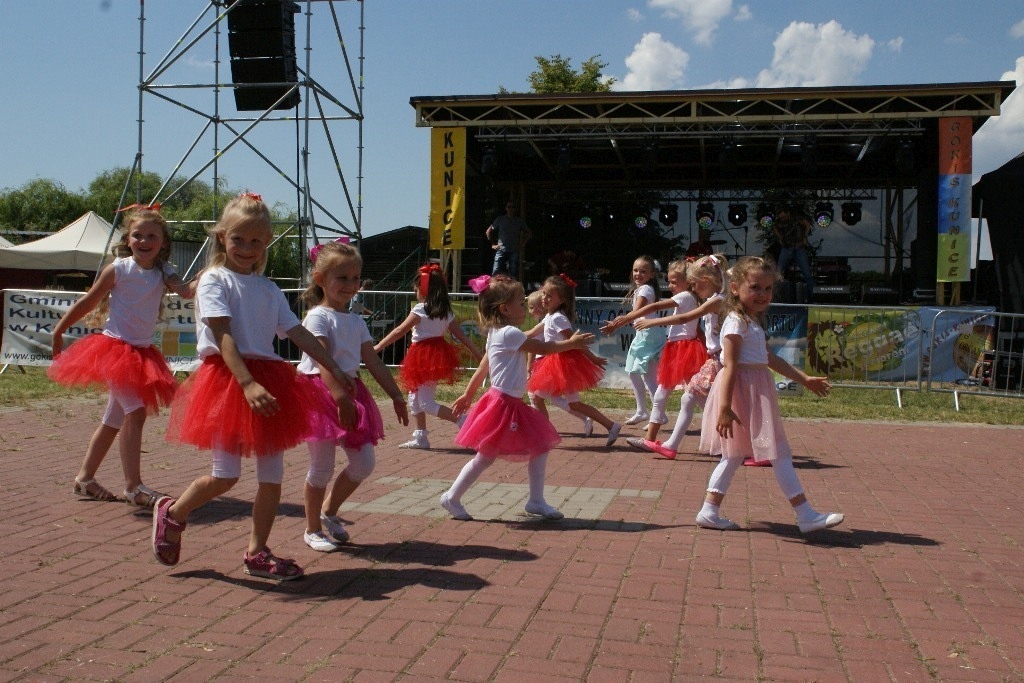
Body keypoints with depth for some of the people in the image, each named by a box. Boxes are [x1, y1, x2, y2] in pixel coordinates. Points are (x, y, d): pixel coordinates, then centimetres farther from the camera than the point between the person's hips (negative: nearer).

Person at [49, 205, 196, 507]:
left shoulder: (164, 272, 0)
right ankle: (133, 486, -17)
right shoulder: (118, 269, -8)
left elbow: (187, 290, -20)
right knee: (136, 411, -19)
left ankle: (84, 477, 31)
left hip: (143, 353, 6)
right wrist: (58, 331, 7)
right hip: (115, 347, -6)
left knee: (115, 419, 16)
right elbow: (87, 302, 1)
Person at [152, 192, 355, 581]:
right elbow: (224, 337, -15)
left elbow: (298, 332, 14)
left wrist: (334, 368, 9)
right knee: (225, 476, -6)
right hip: (227, 379, -6)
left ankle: (257, 553, 17)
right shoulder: (214, 280, -4)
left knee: (272, 474, 5)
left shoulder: (268, 290, 15)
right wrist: (247, 384, -26)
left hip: (269, 380, 6)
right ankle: (172, 513, 22)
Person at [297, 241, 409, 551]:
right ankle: (313, 530, 19)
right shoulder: (317, 317, -8)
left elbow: (375, 363, 15)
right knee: (322, 468, 0)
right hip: (322, 394, -7)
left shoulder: (356, 321, 14)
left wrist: (396, 396, 12)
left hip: (352, 393, 7)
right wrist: (340, 397, -31)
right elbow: (323, 362, -21)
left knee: (364, 462, 5)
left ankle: (329, 511, 26)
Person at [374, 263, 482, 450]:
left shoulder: (420, 309, -13)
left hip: (424, 357, -8)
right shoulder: (446, 312, 7)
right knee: (415, 398, 19)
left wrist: (378, 347, -9)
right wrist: (479, 355, 11)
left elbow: (399, 332, -13)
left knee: (427, 403, -4)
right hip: (439, 355, 8)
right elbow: (462, 336, 6)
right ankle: (420, 437, 24)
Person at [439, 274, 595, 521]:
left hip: (512, 405, 10)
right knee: (485, 457, -1)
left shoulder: (497, 334, 13)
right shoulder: (509, 333, -17)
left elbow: (482, 369, 18)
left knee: (540, 447, 10)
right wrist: (572, 343, -3)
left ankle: (536, 501, 18)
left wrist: (468, 395, 22)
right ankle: (452, 497, 12)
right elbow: (543, 348, -14)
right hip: (502, 405, -10)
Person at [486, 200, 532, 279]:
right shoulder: (500, 219, 5)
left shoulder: (519, 221, 7)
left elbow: (529, 233, 17)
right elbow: (489, 232, 13)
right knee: (496, 273, -9)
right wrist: (494, 244, 8)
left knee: (513, 275, -1)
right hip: (501, 250, -1)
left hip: (514, 251, 1)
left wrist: (521, 244, 8)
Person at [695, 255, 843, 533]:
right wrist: (724, 407, -26)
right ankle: (806, 515, 2)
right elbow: (730, 366, -21)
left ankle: (710, 511, 18)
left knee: (736, 454, 14)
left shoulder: (754, 322, 16)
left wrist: (805, 379, 24)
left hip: (757, 392, 10)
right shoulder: (737, 322, -14)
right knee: (779, 453, -5)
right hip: (744, 392, -10)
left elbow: (771, 358, 23)